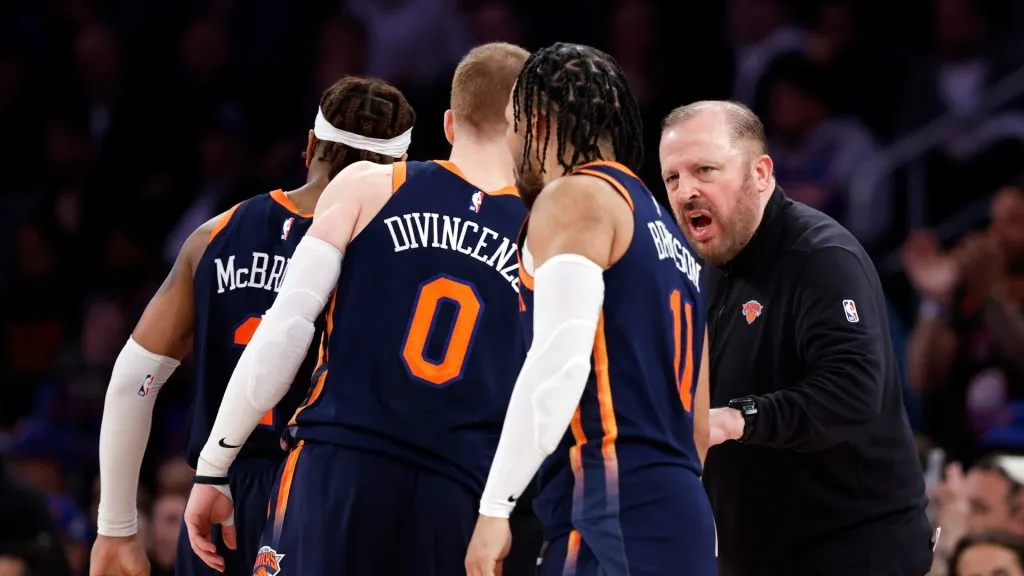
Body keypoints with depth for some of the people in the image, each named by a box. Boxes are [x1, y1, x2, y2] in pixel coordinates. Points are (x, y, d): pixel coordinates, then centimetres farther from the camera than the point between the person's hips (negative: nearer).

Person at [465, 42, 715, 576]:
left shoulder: (576, 198, -2)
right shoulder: (664, 230, 27)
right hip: (680, 519, 9)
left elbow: (560, 360, -17)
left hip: (616, 517, -9)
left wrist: (495, 505, -18)